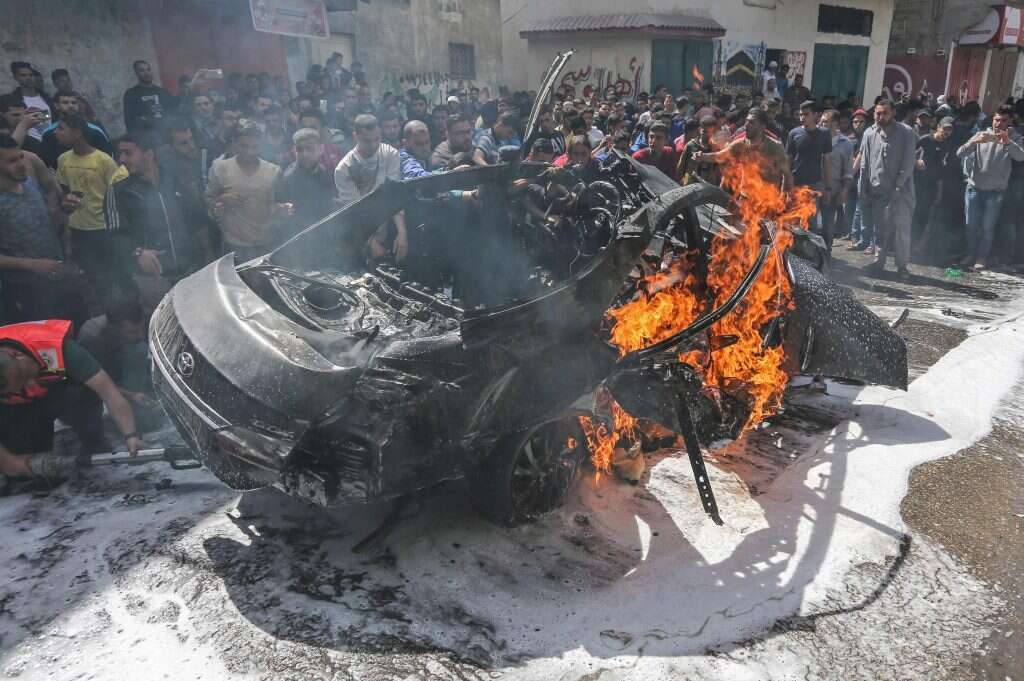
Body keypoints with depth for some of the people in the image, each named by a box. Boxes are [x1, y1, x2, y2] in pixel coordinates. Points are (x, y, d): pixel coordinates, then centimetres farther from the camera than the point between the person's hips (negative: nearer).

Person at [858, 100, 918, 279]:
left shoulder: (906, 133, -4)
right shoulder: (869, 134, 6)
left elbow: (908, 163, -8)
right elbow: (865, 164, 9)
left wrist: (898, 187, -14)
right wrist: (863, 190, 6)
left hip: (901, 190, -3)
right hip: (877, 190, 3)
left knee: (902, 227, -6)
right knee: (880, 228, 10)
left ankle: (902, 265, 1)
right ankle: (879, 261, 21)